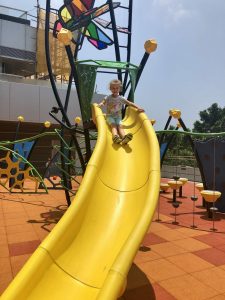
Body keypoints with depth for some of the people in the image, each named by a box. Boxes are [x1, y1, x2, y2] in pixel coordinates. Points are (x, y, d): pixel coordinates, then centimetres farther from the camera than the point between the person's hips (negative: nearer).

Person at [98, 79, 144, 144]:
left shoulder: (121, 98, 4)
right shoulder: (107, 98, 3)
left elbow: (130, 103, 0)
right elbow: (102, 103, -4)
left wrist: (138, 108, -11)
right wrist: (100, 104, -30)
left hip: (118, 116, 1)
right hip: (109, 116, -1)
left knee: (120, 126, -27)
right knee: (113, 125, -30)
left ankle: (124, 137, -57)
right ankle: (115, 136, -60)